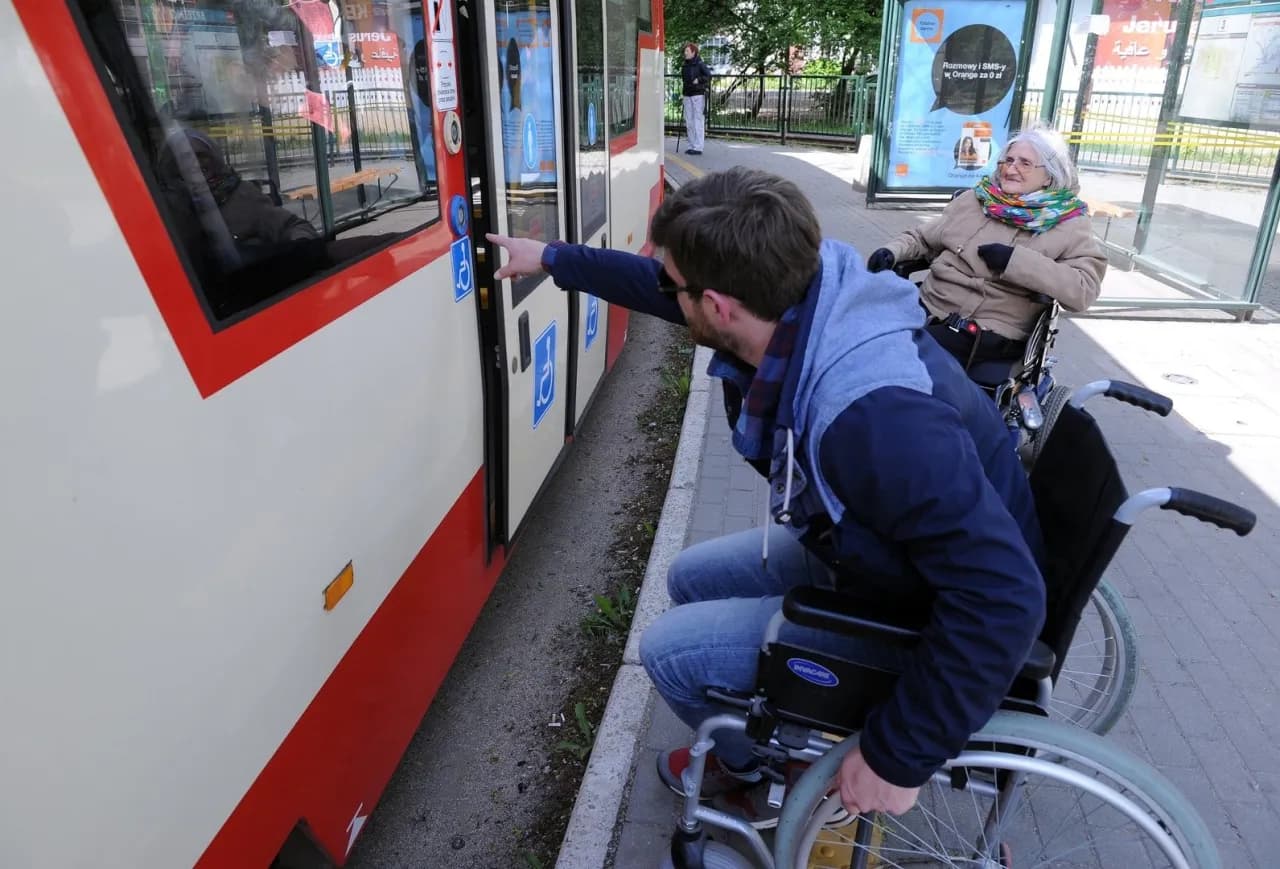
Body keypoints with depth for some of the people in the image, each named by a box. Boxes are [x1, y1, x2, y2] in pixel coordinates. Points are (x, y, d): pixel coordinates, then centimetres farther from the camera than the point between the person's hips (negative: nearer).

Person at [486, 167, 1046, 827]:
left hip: (916, 614, -8)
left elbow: (1003, 598, -38)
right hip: (866, 547, 8)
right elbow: (657, 285, 3)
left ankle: (762, 774, 23)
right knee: (692, 580, 15)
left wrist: (899, 756, -28)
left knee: (669, 649, -8)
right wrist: (552, 258, 15)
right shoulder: (794, 297, -15)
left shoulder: (874, 415, -41)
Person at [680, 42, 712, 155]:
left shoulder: (700, 64, -7)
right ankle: (691, 146, 14)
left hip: (698, 95, -7)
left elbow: (708, 76, -13)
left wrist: (699, 80, -21)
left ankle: (698, 147, -5)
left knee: (698, 121, -6)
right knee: (689, 121, 8)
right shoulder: (685, 65, 13)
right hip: (687, 95, 7)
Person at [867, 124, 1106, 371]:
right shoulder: (974, 199, 14)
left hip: (989, 330, -4)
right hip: (927, 307, 5)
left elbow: (1084, 290, -11)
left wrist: (1015, 260, -18)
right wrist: (892, 252, 0)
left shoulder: (1068, 225, 2)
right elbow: (922, 238, 22)